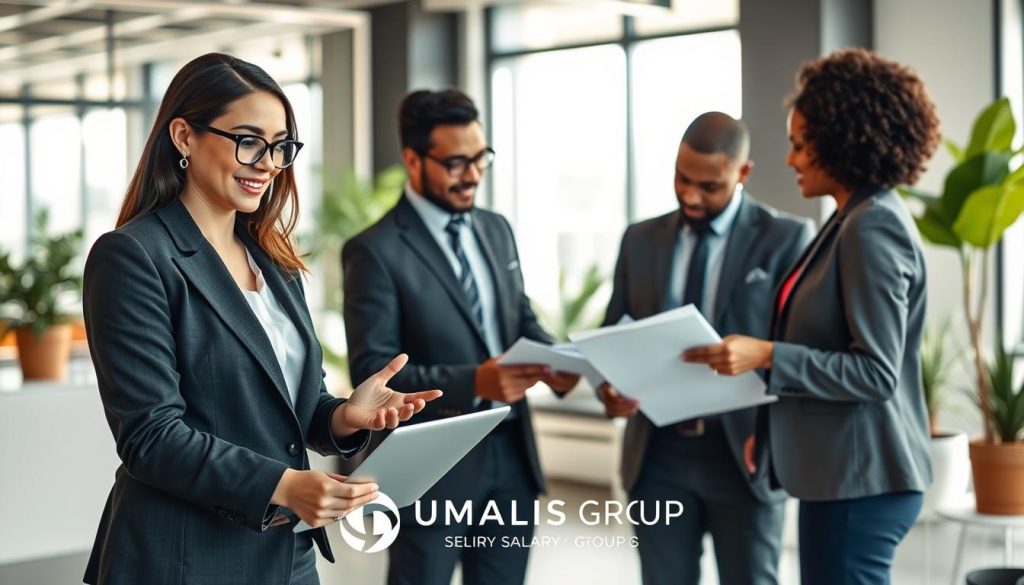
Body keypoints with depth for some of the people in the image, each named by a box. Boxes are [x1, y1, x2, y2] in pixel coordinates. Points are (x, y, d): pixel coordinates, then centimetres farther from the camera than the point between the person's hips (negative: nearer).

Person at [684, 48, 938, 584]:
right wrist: (771, 429, 16)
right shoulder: (854, 220, 13)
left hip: (859, 478, -10)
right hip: (842, 470, 10)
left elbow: (875, 372, -20)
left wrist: (766, 355, -24)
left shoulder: (872, 228, -16)